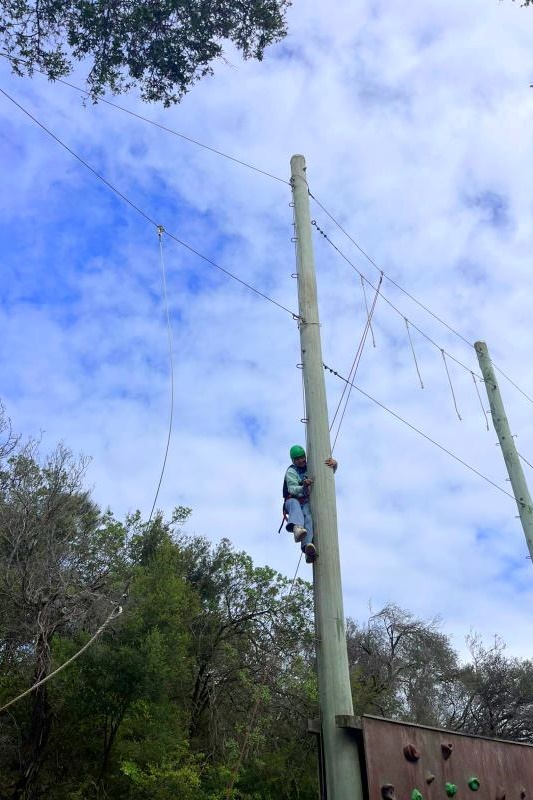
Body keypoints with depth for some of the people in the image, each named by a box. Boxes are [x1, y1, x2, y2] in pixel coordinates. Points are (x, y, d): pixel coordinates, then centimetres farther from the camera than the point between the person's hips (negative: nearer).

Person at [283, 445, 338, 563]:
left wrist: (334, 463, -3)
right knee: (295, 504, -40)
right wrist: (303, 487, -35)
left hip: (307, 503, 2)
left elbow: (331, 471, 21)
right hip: (292, 501, -2)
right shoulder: (291, 471, 3)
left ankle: (308, 546, -61)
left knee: (308, 515, -35)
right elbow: (292, 489, -14)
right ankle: (297, 528, -69)